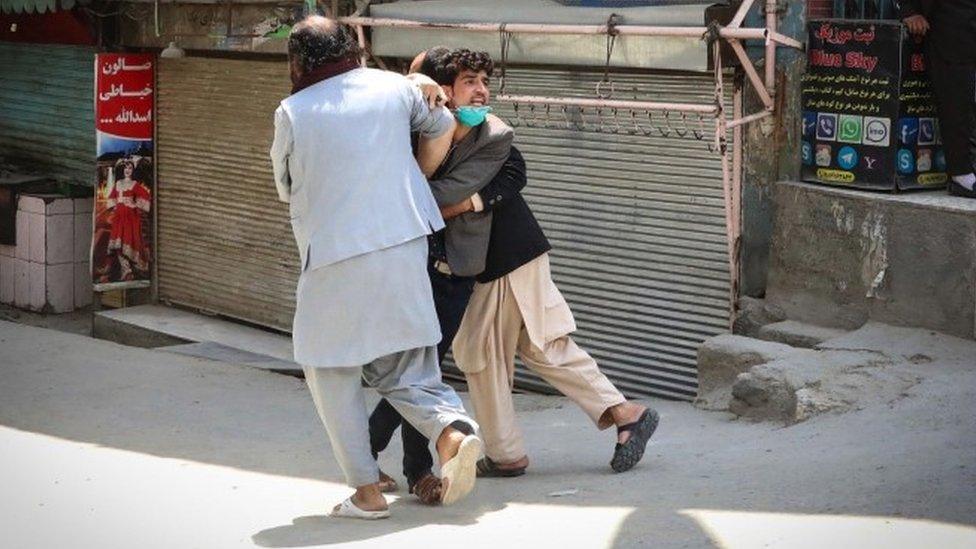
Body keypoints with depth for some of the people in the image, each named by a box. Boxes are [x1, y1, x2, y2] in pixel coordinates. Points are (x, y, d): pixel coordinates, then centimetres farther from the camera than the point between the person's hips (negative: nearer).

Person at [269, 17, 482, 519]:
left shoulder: (292, 114, -3)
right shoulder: (392, 87, 7)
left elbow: (286, 189, 12)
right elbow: (441, 128, 25)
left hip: (334, 257, -4)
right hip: (404, 247, 4)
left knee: (331, 371, 12)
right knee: (403, 368, 15)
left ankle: (366, 491, 6)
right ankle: (452, 429, -12)